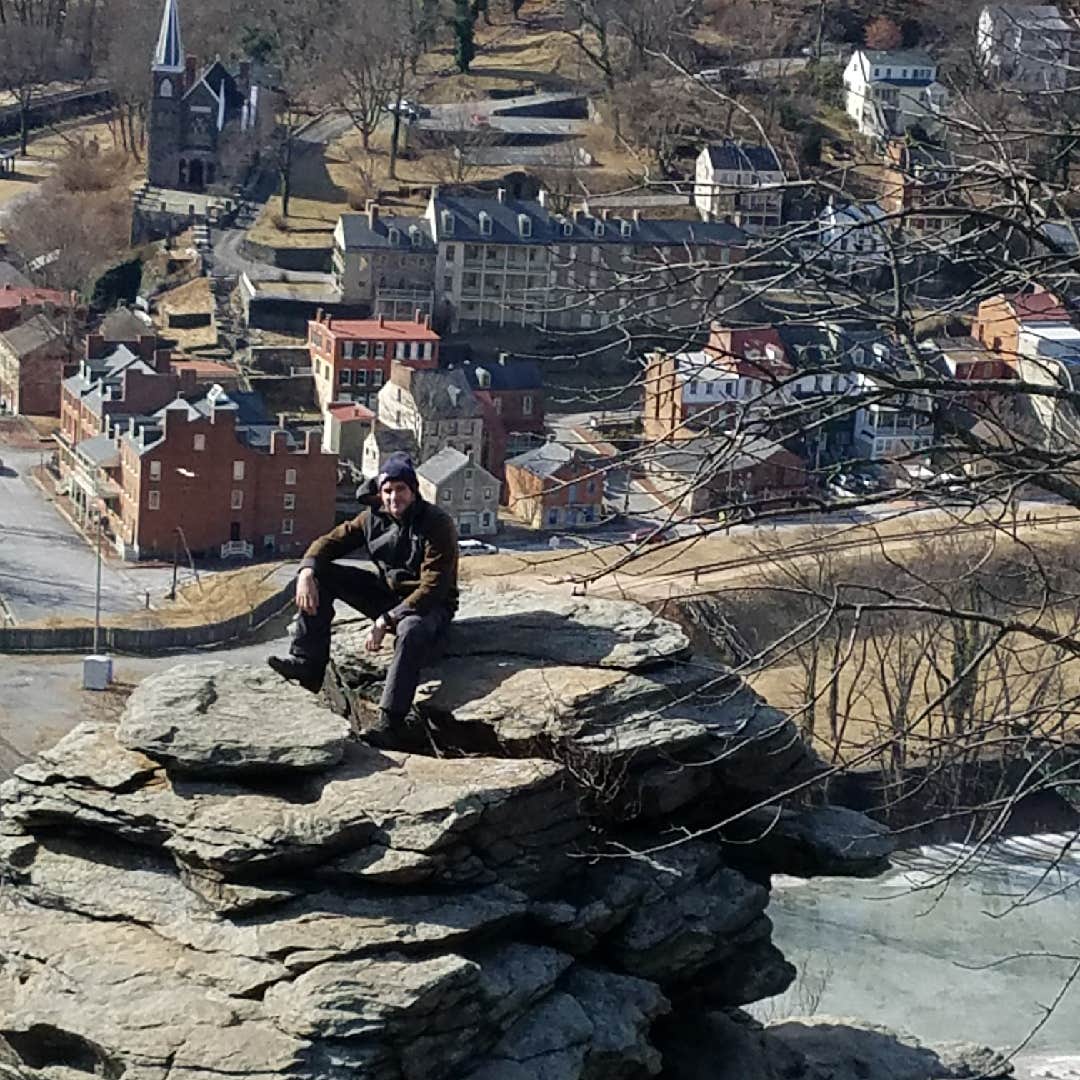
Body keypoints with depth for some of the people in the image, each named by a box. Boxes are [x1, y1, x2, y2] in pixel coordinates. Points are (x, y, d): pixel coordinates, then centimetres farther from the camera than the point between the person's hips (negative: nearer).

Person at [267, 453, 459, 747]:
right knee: (321, 574, -7)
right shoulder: (374, 518, -1)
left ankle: (391, 721, -45)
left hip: (429, 605, -7)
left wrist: (385, 621, -31)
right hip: (387, 595, 7)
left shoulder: (438, 526, -20)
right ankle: (307, 662, -12)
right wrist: (307, 572, -20)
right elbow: (331, 542, 3)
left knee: (411, 630, -44)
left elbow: (432, 589, -26)